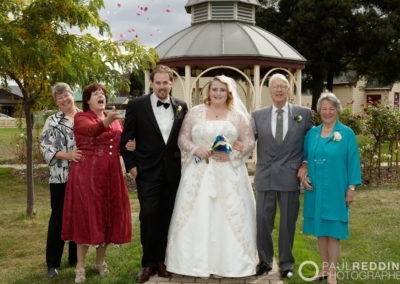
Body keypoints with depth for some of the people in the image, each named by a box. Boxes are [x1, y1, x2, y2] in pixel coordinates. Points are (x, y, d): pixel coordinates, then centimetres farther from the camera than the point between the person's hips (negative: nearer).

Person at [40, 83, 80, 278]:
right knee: (58, 218, 2)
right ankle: (52, 263, 12)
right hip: (60, 178, -2)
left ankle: (75, 259, 24)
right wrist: (68, 155, -18)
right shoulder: (53, 121, 3)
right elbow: (46, 148, -5)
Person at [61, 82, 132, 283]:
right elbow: (92, 130, -26)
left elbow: (120, 144, 21)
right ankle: (80, 266, 5)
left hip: (111, 174, 5)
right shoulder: (81, 118, -3)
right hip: (87, 173, -5)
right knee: (87, 214, -4)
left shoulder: (115, 120, 16)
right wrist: (106, 122, -46)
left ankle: (100, 261, 22)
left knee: (108, 214, 7)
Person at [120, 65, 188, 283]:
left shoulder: (181, 107, 7)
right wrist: (131, 166, -5)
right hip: (147, 172, -3)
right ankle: (148, 264, 7)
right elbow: (125, 139, 1)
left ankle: (161, 261, 21)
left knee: (166, 218, 8)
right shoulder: (137, 106, -2)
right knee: (148, 216, -7)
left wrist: (184, 162, 6)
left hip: (172, 173, 3)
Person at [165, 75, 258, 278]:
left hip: (228, 174, 0)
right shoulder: (195, 112, 8)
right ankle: (200, 264, 7)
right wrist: (195, 149, -12)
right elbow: (182, 139, 7)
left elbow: (249, 143, 5)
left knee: (229, 216, -2)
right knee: (198, 215, -2)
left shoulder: (238, 116, 7)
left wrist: (230, 155, -10)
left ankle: (224, 263, 8)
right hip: (198, 173, 0)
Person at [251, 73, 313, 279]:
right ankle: (265, 261, 25)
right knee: (262, 222, 7)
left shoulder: (304, 114, 5)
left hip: (290, 177, -1)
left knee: (288, 223, 7)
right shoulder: (258, 115, 7)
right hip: (265, 177, 1)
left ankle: (286, 264, 24)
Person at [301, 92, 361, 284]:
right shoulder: (312, 133, 8)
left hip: (335, 189, -4)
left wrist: (351, 188, -8)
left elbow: (353, 162, -4)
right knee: (319, 229, 10)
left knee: (333, 231, -1)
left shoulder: (347, 134, -2)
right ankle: (324, 268, 23)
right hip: (315, 189, 4)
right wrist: (302, 175, 0)